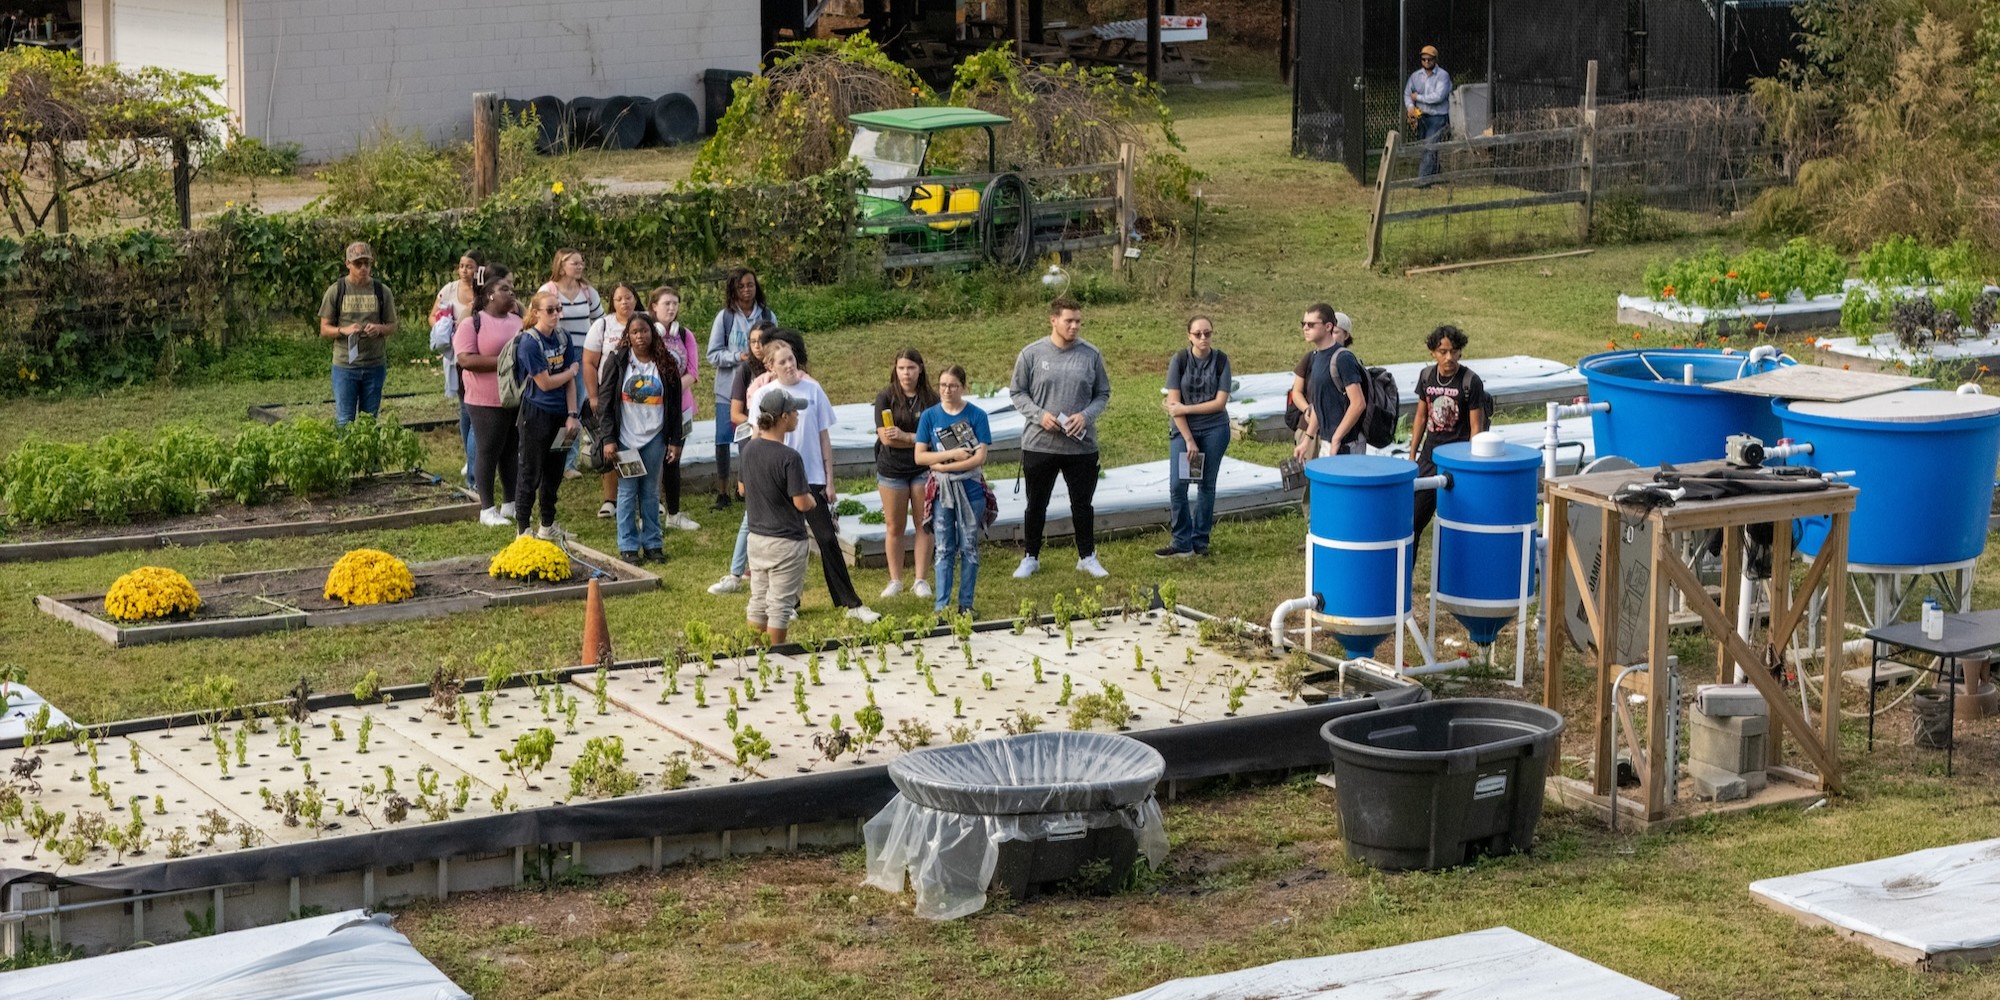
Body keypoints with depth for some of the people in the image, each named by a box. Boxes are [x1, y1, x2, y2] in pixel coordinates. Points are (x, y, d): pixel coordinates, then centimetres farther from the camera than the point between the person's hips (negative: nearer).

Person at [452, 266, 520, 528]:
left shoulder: (517, 321, 12)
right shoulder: (472, 323, -9)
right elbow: (466, 360, -18)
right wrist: (502, 361, -21)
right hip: (487, 401, -6)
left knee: (512, 451, 13)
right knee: (489, 452, 1)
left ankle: (512, 504, 23)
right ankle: (487, 509, 8)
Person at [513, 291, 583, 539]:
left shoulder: (563, 338, 4)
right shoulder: (530, 344, -16)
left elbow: (570, 381, 2)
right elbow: (545, 383, -16)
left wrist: (572, 415, -5)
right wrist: (571, 371, -2)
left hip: (560, 415, 7)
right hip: (536, 414, -7)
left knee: (554, 472, 15)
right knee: (530, 474, 0)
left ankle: (548, 527, 27)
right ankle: (522, 530, 7)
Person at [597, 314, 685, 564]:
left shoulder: (666, 364, 3)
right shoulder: (617, 361, -2)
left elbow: (674, 405, 7)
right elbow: (605, 401, -3)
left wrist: (675, 441, 3)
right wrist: (608, 439, -9)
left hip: (655, 438, 2)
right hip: (625, 438, -1)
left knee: (651, 492, 8)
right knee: (627, 492, 3)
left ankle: (652, 543, 15)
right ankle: (628, 546, 9)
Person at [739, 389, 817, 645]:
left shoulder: (750, 448, -1)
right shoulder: (789, 458, -22)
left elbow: (742, 488, 12)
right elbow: (801, 503, -20)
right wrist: (812, 500, 1)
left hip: (756, 536, 7)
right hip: (785, 541, -7)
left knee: (758, 602, 16)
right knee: (780, 605, 3)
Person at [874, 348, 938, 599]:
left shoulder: (931, 399, -2)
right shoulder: (886, 397, -3)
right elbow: (886, 437, -10)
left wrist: (904, 436, -14)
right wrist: (919, 438, -10)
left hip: (923, 469, 0)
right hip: (892, 470, 0)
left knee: (924, 525, 3)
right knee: (894, 527, 7)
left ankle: (920, 579, 12)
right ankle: (895, 580, 16)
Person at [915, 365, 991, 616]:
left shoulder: (976, 415, -4)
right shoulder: (930, 416, 1)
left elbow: (980, 457, -11)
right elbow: (920, 456, -3)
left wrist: (942, 465, -14)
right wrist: (952, 454, -14)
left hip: (970, 489, -1)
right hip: (941, 491, 1)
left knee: (969, 548, 5)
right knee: (944, 549, 4)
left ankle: (966, 604, 12)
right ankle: (942, 604, 8)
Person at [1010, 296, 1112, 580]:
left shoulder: (1091, 355, 0)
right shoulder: (1031, 354, -4)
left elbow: (1103, 394, 7)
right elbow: (1017, 392, 2)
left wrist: (1086, 416, -12)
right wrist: (1039, 415, -14)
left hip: (1081, 446, 1)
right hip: (1039, 444, -1)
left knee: (1082, 504, 10)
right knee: (1036, 504, 10)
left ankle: (1087, 557, 25)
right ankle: (1031, 557, 24)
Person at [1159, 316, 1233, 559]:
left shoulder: (1221, 361, -4)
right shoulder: (1179, 360, -5)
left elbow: (1220, 402, -8)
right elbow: (1174, 404, -8)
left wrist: (1186, 408, -13)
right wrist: (1189, 440, -12)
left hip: (1214, 429, 0)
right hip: (1183, 429, 0)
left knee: (1207, 485, 5)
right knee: (1178, 486, -8)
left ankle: (1200, 541, 14)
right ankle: (1182, 543, 1)